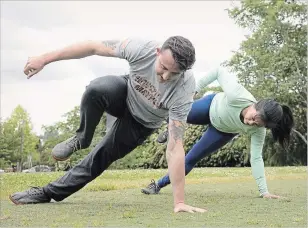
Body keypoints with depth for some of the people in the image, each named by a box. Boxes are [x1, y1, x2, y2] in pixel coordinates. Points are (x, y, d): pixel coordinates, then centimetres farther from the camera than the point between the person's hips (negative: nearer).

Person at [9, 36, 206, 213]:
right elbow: (94, 47, -22)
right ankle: (81, 139, -5)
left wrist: (179, 202, -41)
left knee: (101, 158, -7)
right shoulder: (142, 49, -36)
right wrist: (45, 59, -17)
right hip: (125, 95, 1)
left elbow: (175, 147, -38)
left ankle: (50, 192, 14)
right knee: (97, 89, -32)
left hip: (141, 123, -1)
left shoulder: (183, 91, -38)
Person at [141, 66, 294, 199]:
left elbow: (256, 158, -30)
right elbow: (219, 72, -32)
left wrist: (264, 191, -35)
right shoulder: (237, 96, -45)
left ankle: (159, 185, 16)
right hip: (212, 105, 0)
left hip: (223, 132, 1)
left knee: (191, 159, -2)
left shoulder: (258, 131, -37)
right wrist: (196, 87, -24)